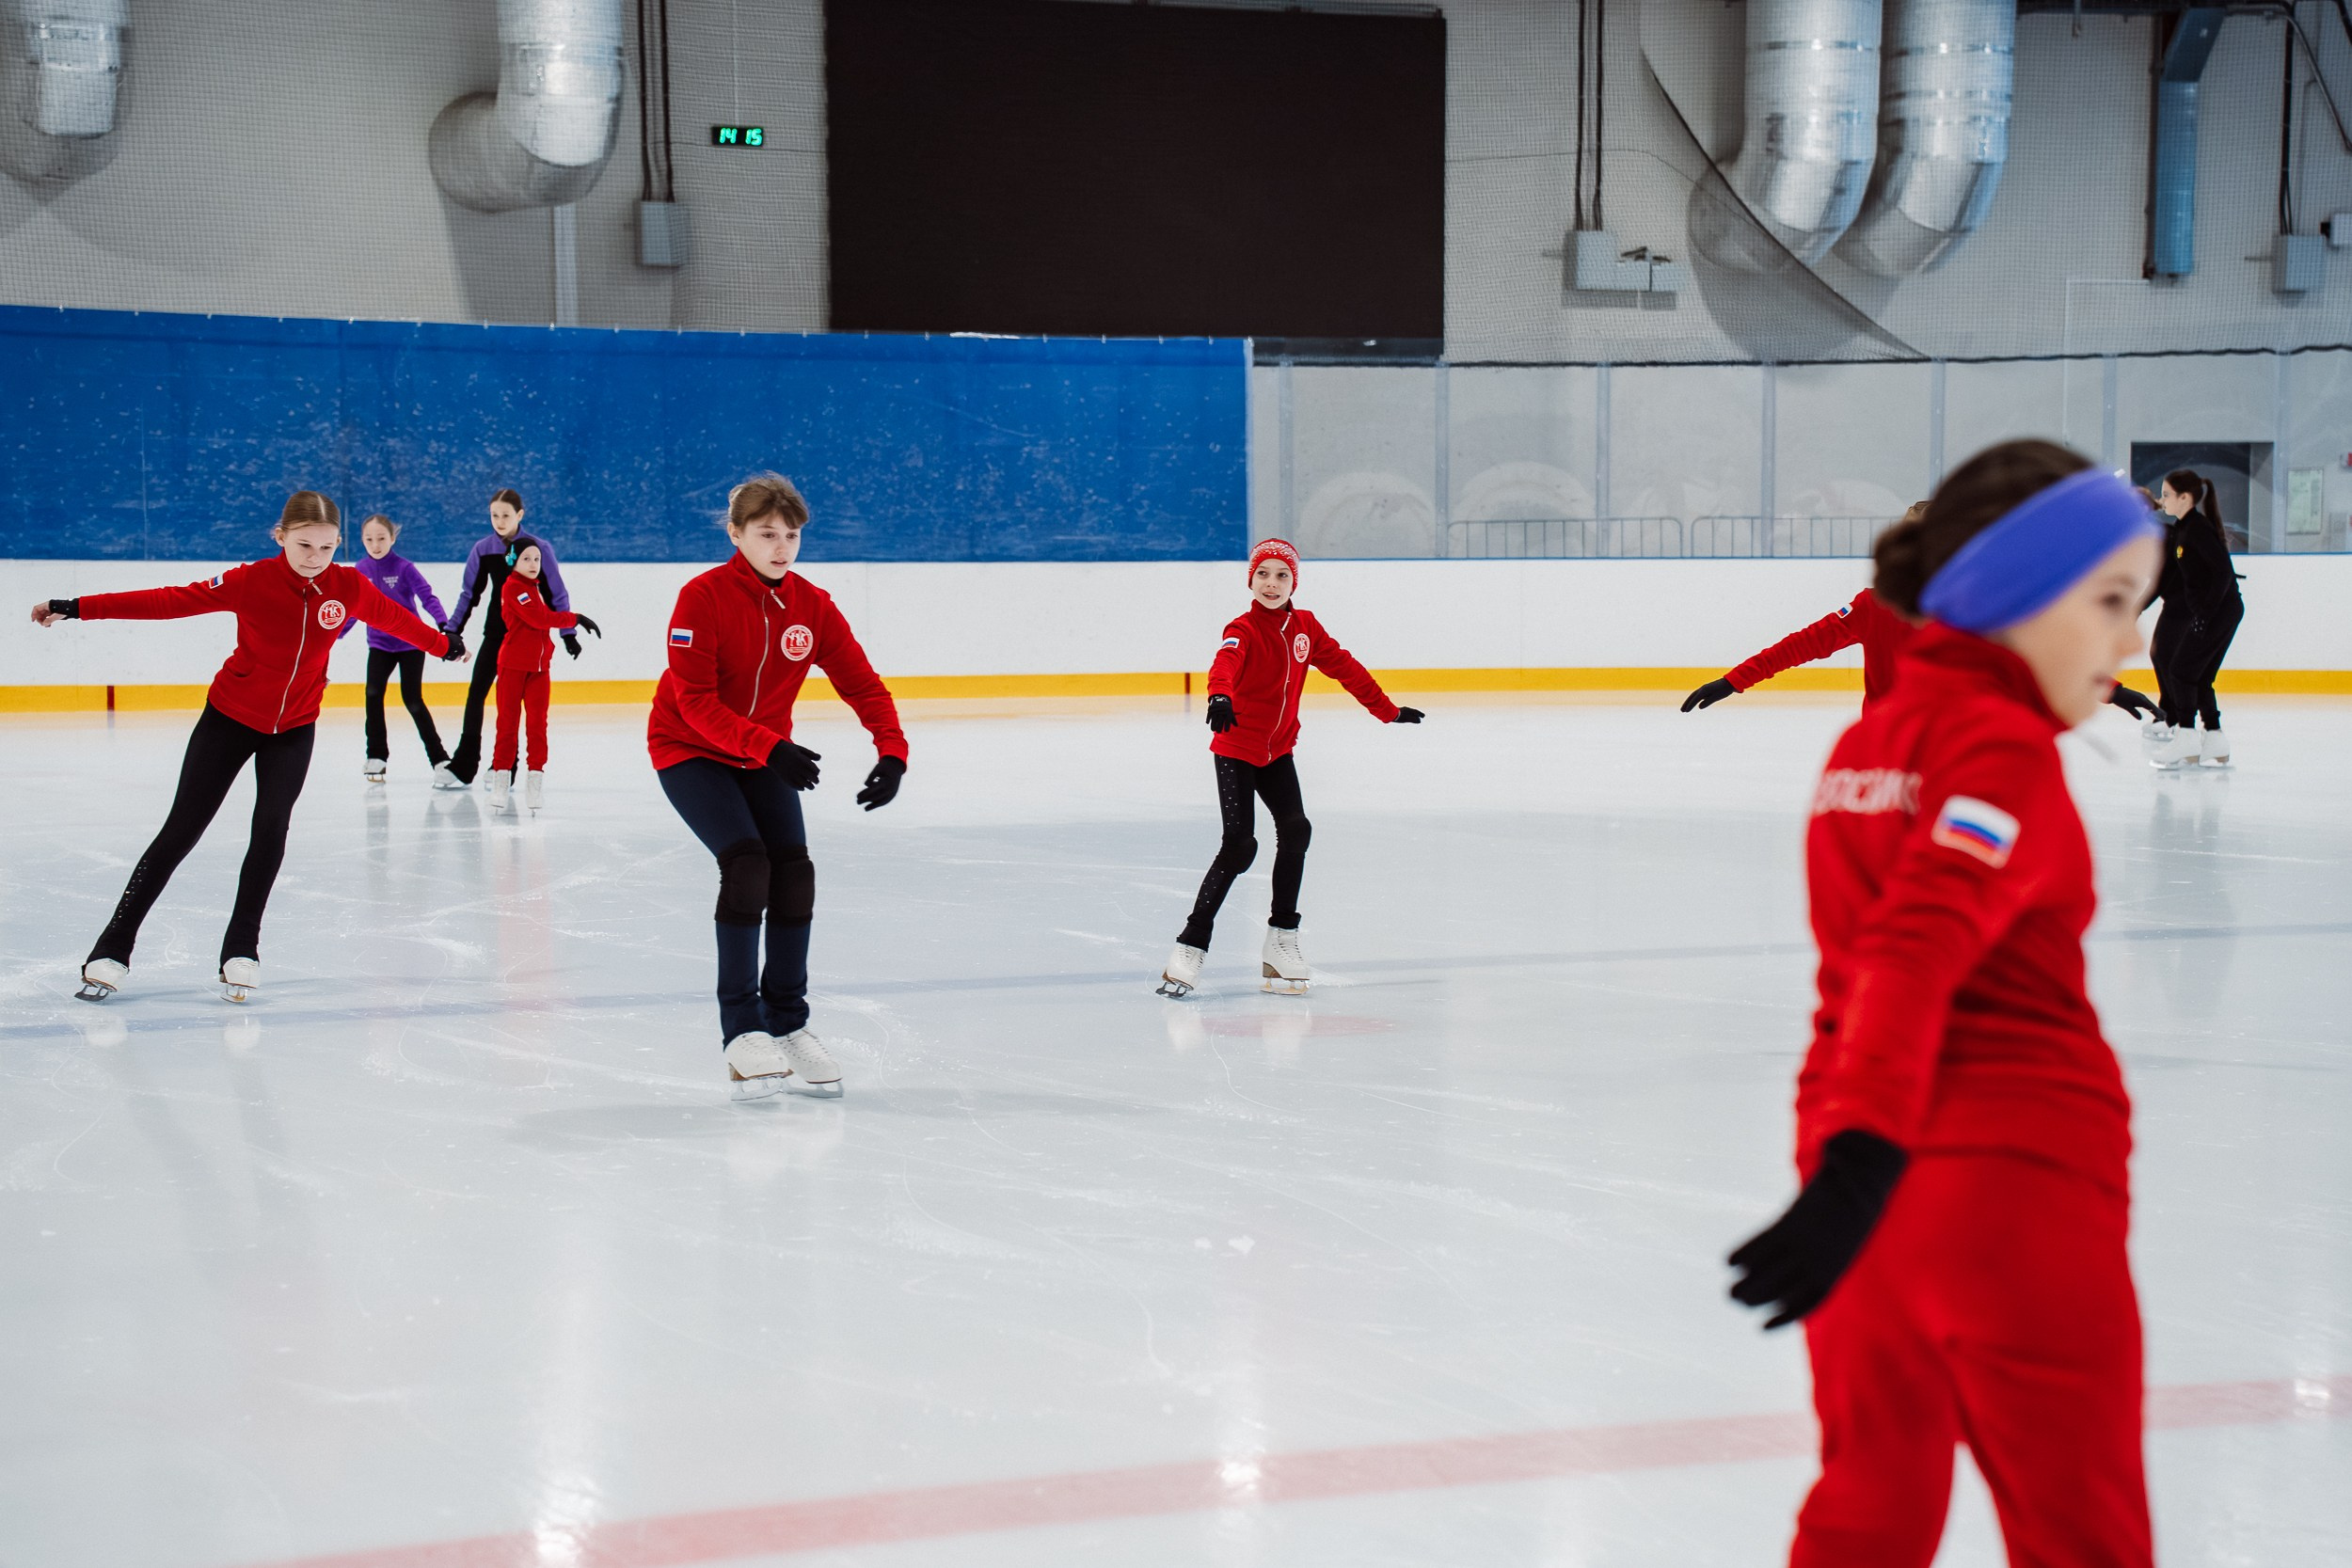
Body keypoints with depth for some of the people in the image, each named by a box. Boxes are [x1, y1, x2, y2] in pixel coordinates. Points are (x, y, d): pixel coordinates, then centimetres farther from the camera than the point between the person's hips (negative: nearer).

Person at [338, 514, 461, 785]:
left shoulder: (404, 568, -13)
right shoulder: (360, 571, 0)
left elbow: (428, 598, -18)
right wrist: (333, 637, 13)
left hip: (411, 643, -3)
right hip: (380, 644, 3)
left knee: (412, 700, -5)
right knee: (373, 694, -13)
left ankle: (439, 760, 3)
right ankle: (377, 757, 1)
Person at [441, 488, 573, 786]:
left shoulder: (538, 548, -9)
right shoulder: (483, 550, -1)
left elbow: (556, 594, -4)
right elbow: (469, 594, 7)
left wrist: (568, 633, -4)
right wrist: (453, 631, 2)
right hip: (495, 632, 3)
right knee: (475, 694, -2)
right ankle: (462, 767, 3)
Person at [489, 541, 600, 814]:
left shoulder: (533, 588, 17)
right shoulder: (513, 587, -11)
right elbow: (538, 618, -20)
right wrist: (575, 619, -16)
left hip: (539, 665, 7)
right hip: (513, 664, -7)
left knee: (538, 722, 2)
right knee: (508, 722, -1)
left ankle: (536, 777, 4)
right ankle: (501, 776, 4)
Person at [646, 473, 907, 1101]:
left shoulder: (812, 606, -8)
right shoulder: (703, 597, -21)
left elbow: (862, 683, -7)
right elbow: (695, 702, -25)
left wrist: (891, 751, -24)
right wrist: (771, 748, -35)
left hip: (764, 754, 5)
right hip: (689, 750, -5)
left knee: (794, 872, -8)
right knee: (747, 863, -22)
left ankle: (787, 1023, 10)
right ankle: (741, 1031, -13)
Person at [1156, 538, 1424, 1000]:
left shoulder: (1305, 627, 2)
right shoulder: (1243, 630, -17)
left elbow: (1345, 667, 12)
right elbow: (1225, 664, -38)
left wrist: (1388, 711, 16)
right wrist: (1221, 697, -60)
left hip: (1278, 750, 6)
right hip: (1236, 750, -6)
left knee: (1296, 831, -6)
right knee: (1240, 845, -15)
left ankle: (1282, 943, 7)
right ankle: (1190, 947, -9)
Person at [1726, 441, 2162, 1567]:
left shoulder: (1869, 741, 11)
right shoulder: (2008, 749, -13)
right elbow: (1920, 947, -26)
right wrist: (1863, 1159, -35)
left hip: (1886, 1176, 8)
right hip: (2014, 1176, -7)